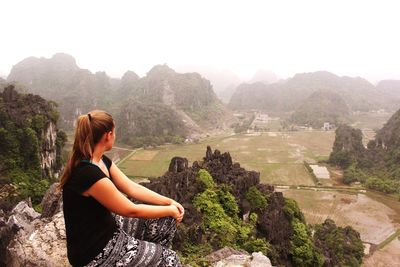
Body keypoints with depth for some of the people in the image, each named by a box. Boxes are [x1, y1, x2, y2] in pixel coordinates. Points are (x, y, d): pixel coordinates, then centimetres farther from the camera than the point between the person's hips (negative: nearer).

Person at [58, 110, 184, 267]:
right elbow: (131, 211, -23)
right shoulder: (89, 174, -31)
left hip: (108, 228, 9)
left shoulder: (101, 161, -1)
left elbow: (132, 188, 3)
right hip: (94, 252, -8)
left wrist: (170, 202, -4)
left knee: (166, 222, 7)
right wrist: (170, 210, -9)